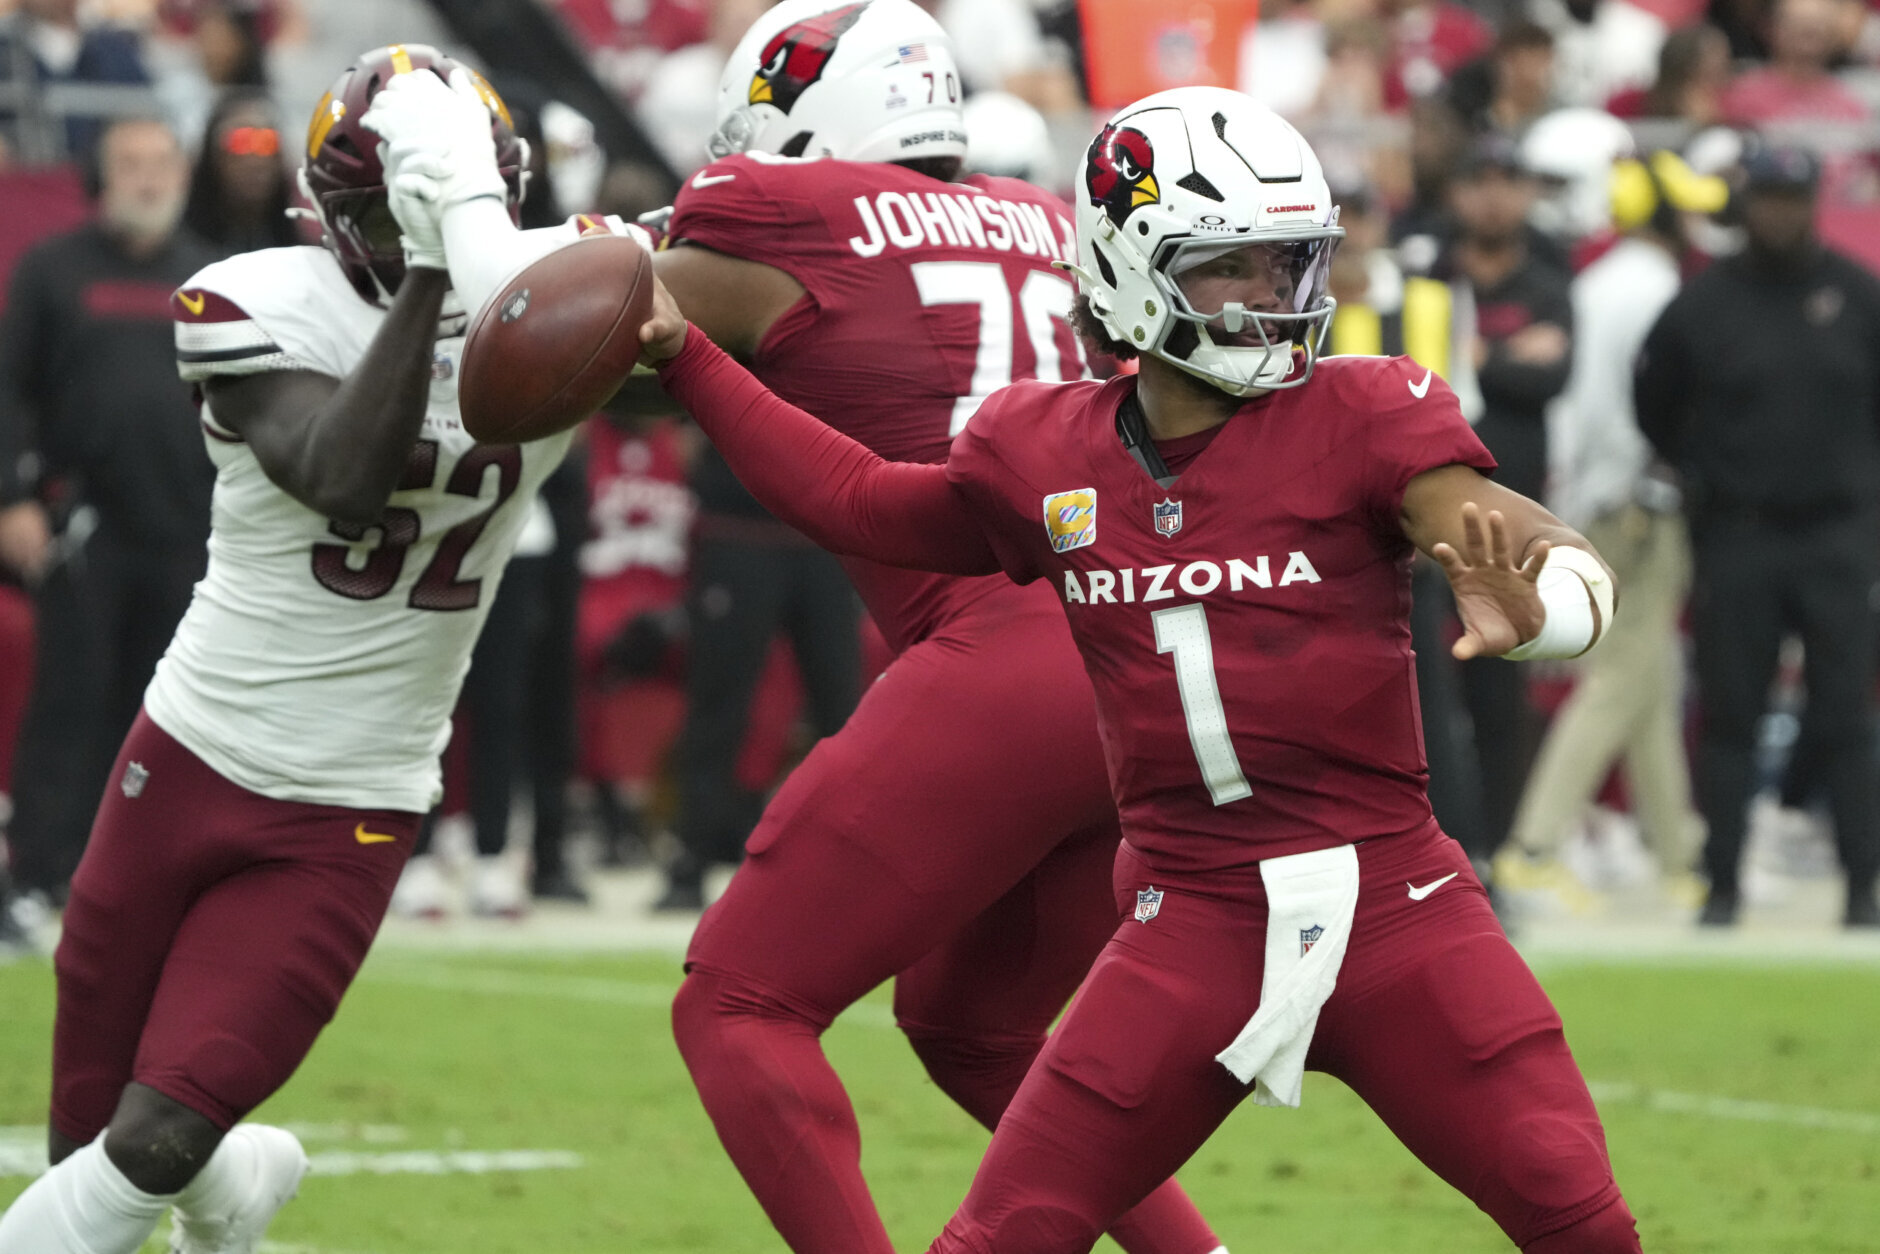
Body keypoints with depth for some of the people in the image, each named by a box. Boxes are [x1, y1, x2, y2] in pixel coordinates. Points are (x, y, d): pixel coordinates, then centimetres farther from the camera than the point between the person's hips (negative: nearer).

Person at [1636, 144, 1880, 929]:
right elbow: (1656, 403, 11)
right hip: (1738, 537, 0)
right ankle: (1722, 886, 6)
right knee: (1728, 718, 1)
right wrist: (1702, 476, 9)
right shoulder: (1705, 303, 0)